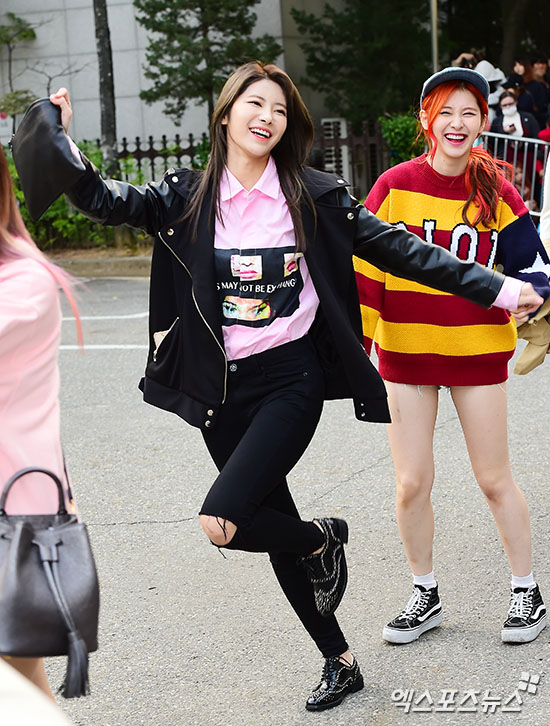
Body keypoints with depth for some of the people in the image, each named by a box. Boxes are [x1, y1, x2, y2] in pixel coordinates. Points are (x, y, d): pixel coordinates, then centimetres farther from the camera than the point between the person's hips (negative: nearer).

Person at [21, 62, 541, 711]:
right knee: (278, 533, 11)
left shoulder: (311, 195, -3)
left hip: (291, 378, -3)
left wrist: (497, 289, -2)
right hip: (222, 389, 4)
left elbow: (394, 248, 0)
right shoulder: (187, 196, 2)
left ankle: (323, 538, 10)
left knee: (222, 520, -21)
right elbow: (103, 200, -7)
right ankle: (339, 662, 29)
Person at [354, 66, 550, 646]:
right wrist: (357, 339, -1)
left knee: (494, 479, 7)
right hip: (405, 351, 0)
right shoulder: (396, 185, -5)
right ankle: (425, 597, 23)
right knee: (411, 483, 4)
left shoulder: (496, 193, -2)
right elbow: (363, 265, 0)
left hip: (477, 350, 0)